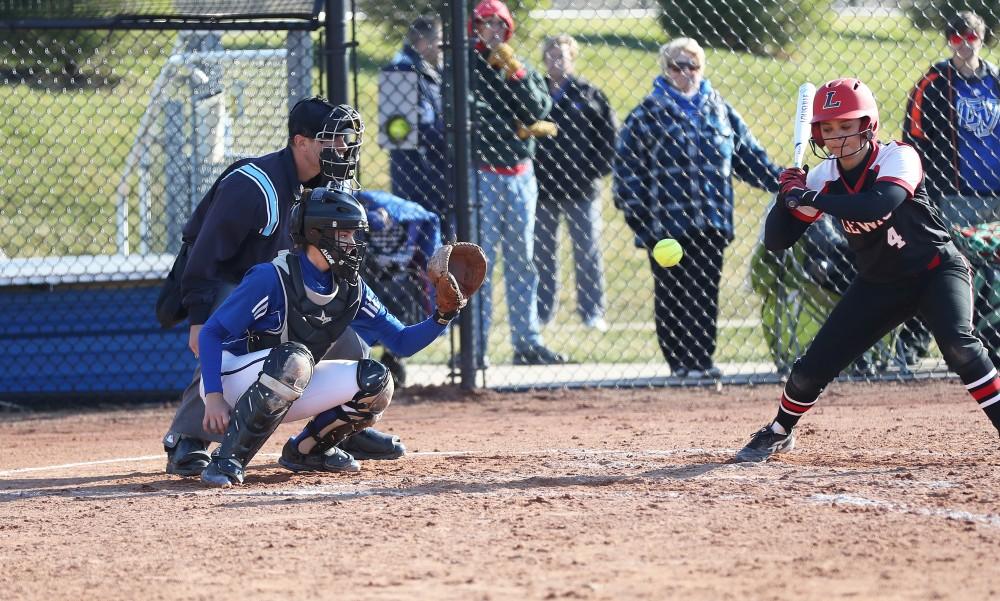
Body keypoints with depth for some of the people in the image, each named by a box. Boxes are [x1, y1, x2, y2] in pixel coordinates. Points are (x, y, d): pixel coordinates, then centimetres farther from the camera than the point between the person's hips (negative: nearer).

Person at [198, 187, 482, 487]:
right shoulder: (272, 278, -22)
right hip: (232, 380, -7)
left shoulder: (351, 290, 0)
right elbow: (211, 333, -21)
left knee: (375, 382, -10)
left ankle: (306, 450, 9)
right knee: (295, 359, -38)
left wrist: (443, 315, -17)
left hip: (292, 390, 7)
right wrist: (213, 397, -31)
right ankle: (228, 460, -30)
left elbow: (403, 342, 2)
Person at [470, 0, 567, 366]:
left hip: (521, 175, 5)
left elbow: (540, 109, -3)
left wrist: (515, 70, -12)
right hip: (481, 174, -5)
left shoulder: (523, 70, 12)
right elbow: (473, 119, -13)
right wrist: (520, 129, -7)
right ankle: (474, 344, -7)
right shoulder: (467, 69, -2)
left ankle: (527, 342, 11)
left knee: (522, 260, 8)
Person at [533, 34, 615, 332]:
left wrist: (596, 169, -7)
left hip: (581, 188, -2)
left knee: (588, 252, 1)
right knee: (542, 254, 7)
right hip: (542, 188, 2)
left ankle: (593, 311, 7)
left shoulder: (589, 95, 1)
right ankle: (541, 310, 15)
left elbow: (610, 135, 2)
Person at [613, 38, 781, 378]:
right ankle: (679, 361, 8)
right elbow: (626, 165, -1)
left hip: (710, 223, 2)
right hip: (664, 220, -2)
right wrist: (634, 211, -8)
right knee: (671, 295, 2)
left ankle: (701, 359, 6)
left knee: (705, 293, 1)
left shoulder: (720, 111, 12)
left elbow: (748, 156, 17)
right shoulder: (647, 114, 1)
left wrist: (778, 179, 6)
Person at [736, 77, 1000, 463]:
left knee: (958, 343, -33)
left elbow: (879, 204, -43)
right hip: (878, 284, 5)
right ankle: (779, 434, 30)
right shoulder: (823, 178, -8)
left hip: (936, 270, -5)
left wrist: (807, 198, -39)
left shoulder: (898, 158, -22)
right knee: (813, 368, 3)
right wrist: (787, 195, -26)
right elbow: (776, 241, -7)